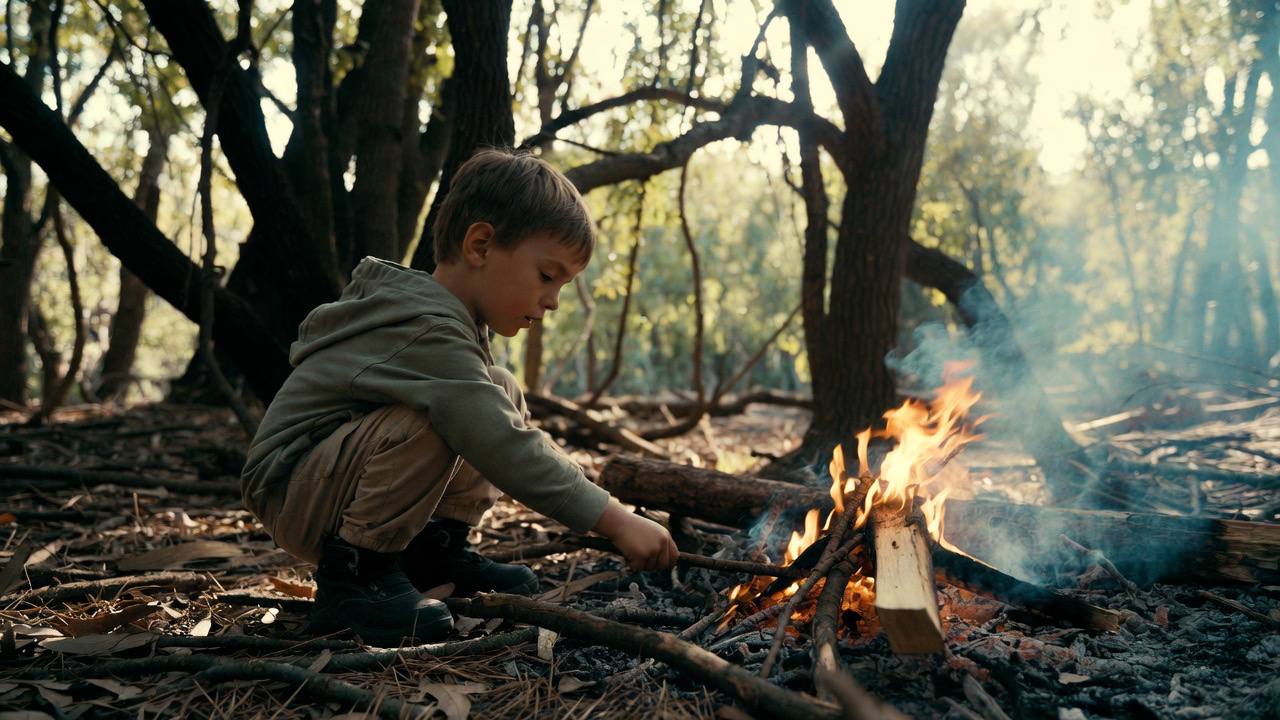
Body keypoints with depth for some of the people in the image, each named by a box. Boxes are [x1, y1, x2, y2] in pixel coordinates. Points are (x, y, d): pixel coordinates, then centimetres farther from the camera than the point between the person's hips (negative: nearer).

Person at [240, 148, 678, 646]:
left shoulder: (449, 316, 6)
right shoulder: (428, 334, -27)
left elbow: (507, 425, 14)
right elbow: (504, 448, -36)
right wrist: (616, 521, -35)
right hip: (291, 497, -10)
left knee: (503, 392, 1)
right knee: (430, 421, -35)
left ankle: (434, 550, 4)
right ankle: (354, 576, -18)